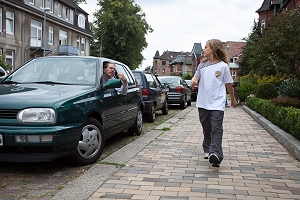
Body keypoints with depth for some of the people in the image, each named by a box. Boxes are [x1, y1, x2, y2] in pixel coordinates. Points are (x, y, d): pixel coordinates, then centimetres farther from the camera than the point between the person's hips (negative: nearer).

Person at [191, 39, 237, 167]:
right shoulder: (202, 65, 10)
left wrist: (233, 99, 15)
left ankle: (215, 154, -24)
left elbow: (228, 83, 5)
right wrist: (194, 80, -11)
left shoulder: (223, 66, -2)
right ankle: (207, 150, 26)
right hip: (203, 102, 5)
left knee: (216, 128, -15)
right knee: (206, 128, 13)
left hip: (217, 103, -5)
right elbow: (196, 76, 15)